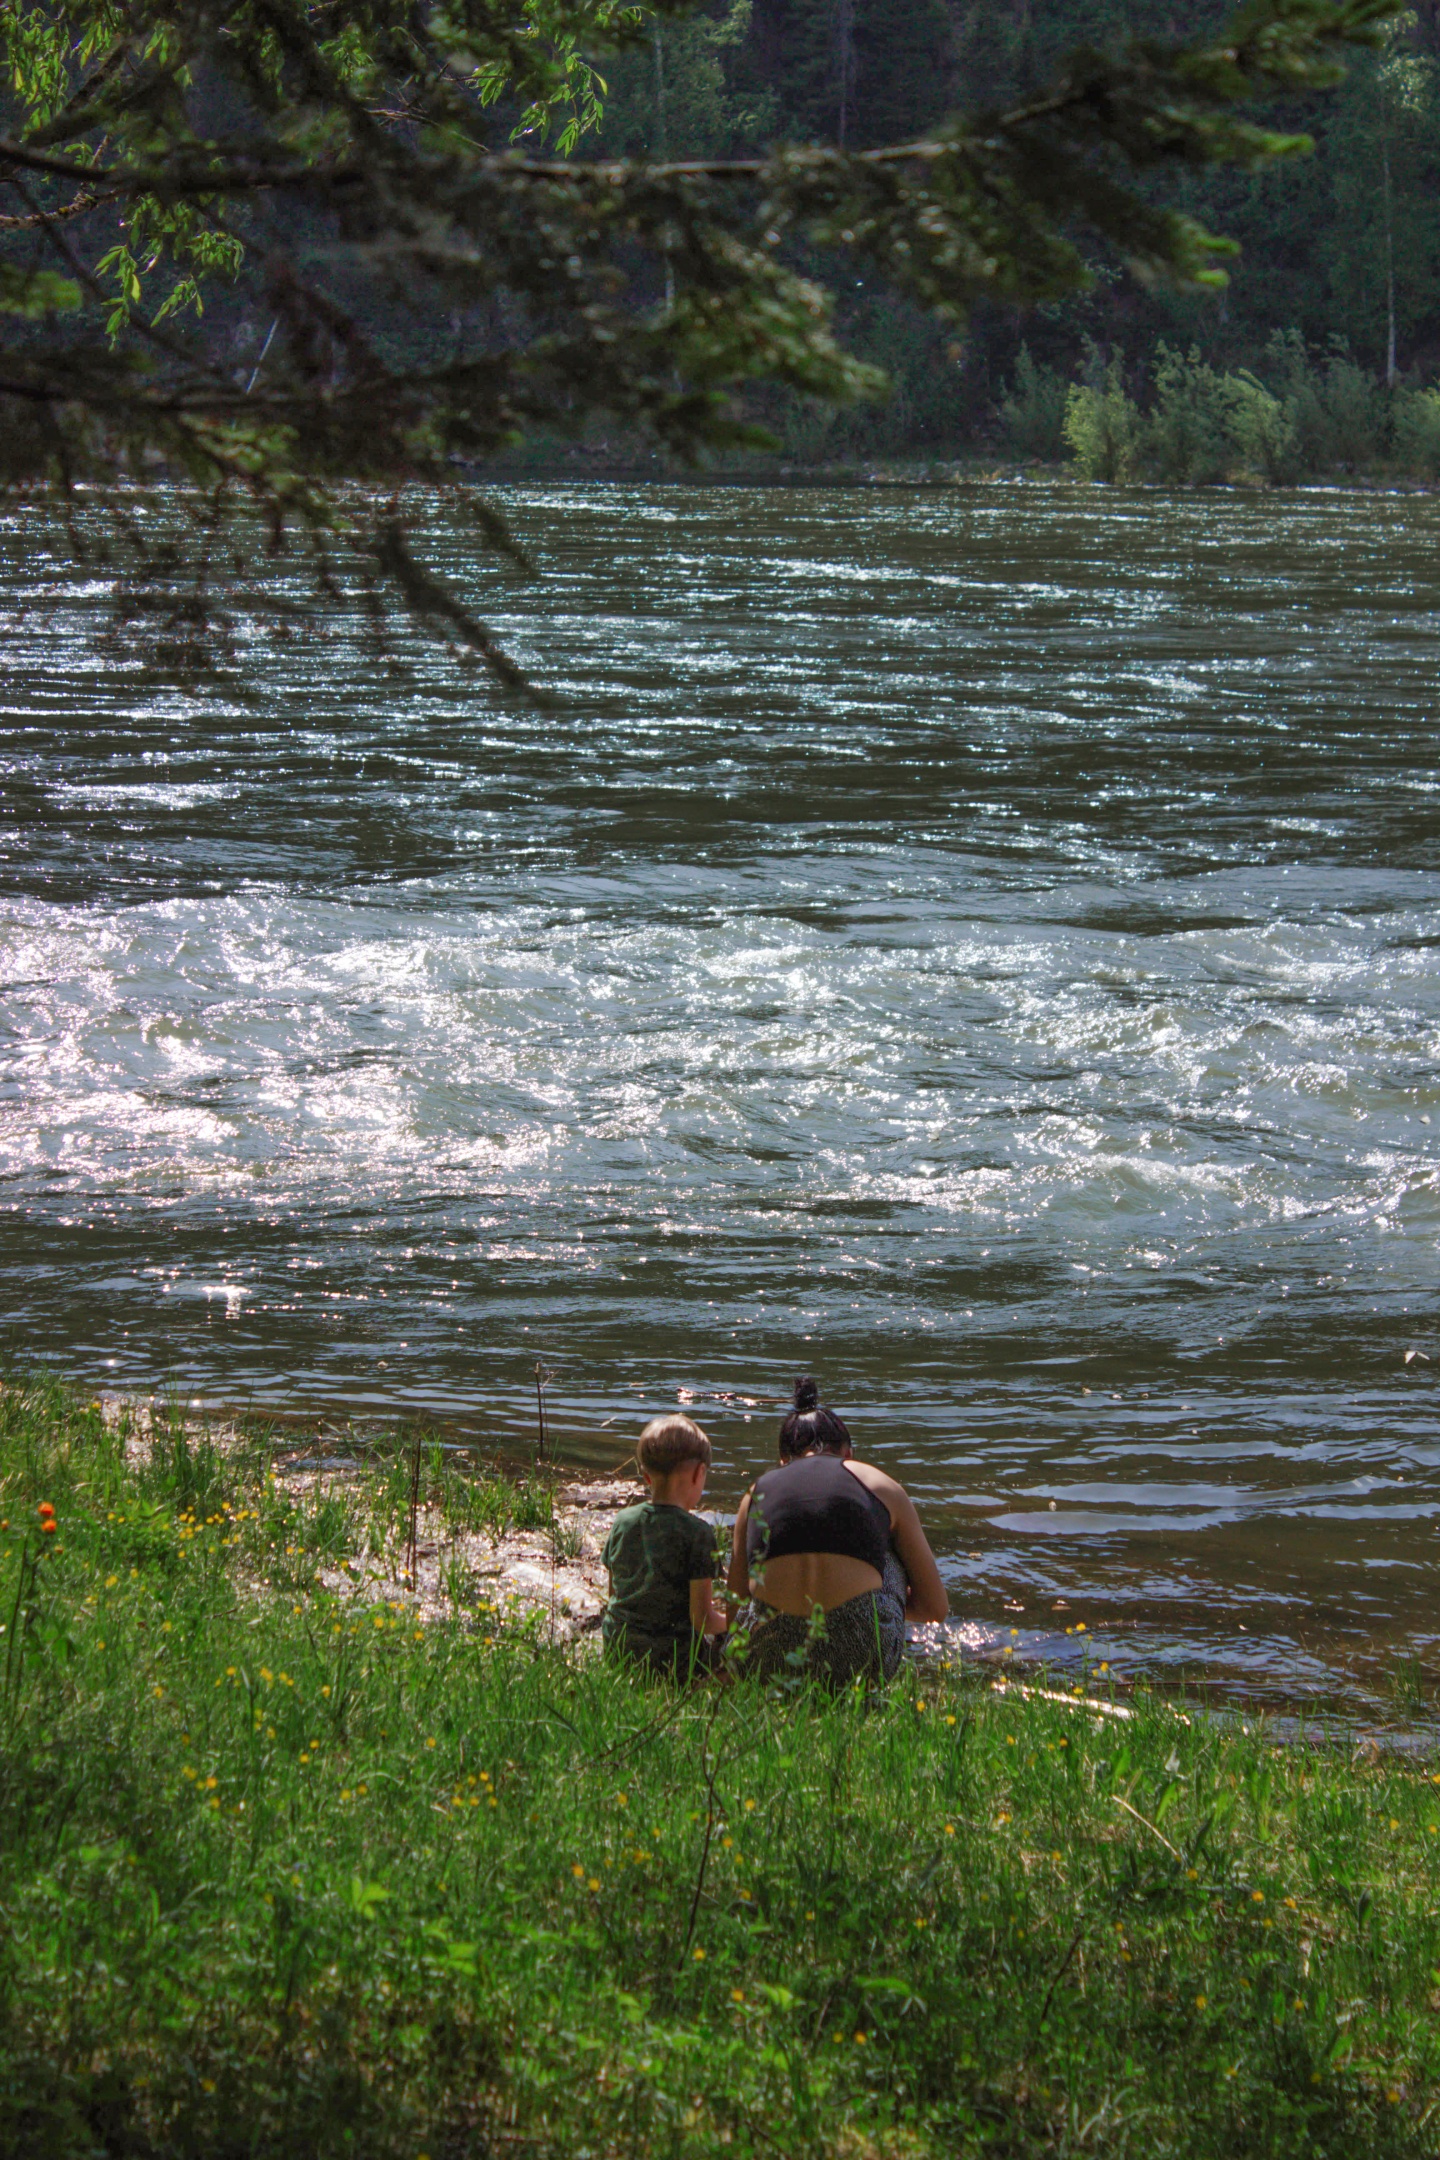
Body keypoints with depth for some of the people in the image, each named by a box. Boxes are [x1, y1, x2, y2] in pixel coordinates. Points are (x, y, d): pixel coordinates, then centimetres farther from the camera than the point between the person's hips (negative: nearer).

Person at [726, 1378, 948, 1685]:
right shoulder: (882, 1487, 16)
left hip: (768, 1663, 2)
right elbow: (936, 1607, 19)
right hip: (860, 1661, -2)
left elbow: (735, 1602, 22)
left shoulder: (757, 1492, 19)